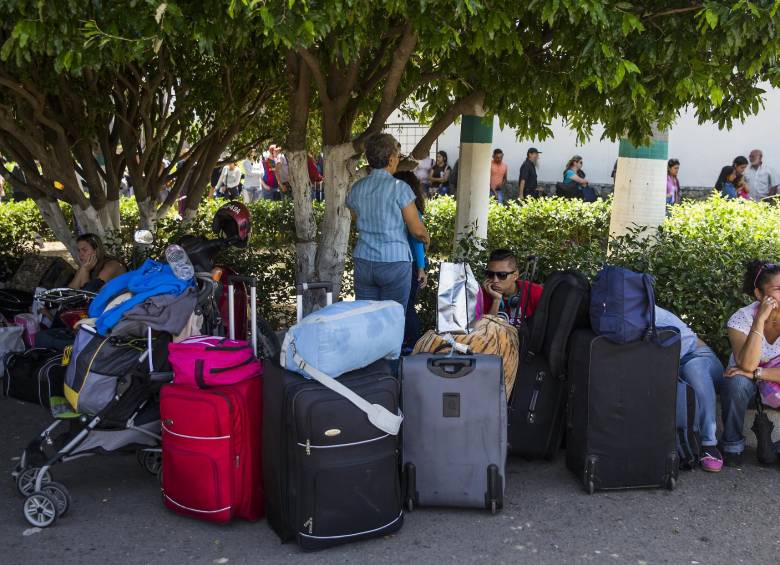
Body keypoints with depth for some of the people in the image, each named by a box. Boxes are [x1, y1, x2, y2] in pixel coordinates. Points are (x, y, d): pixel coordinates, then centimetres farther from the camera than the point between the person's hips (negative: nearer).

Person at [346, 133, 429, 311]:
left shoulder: (356, 188, 4)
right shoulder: (400, 188, -11)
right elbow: (417, 229, -8)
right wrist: (426, 238, 13)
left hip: (363, 262, 4)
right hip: (395, 263, -4)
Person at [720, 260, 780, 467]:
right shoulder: (742, 318, -19)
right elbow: (747, 365, -33)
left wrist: (757, 373, -29)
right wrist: (760, 320, -35)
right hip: (748, 387, -1)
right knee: (737, 382, -34)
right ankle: (733, 445, -13)